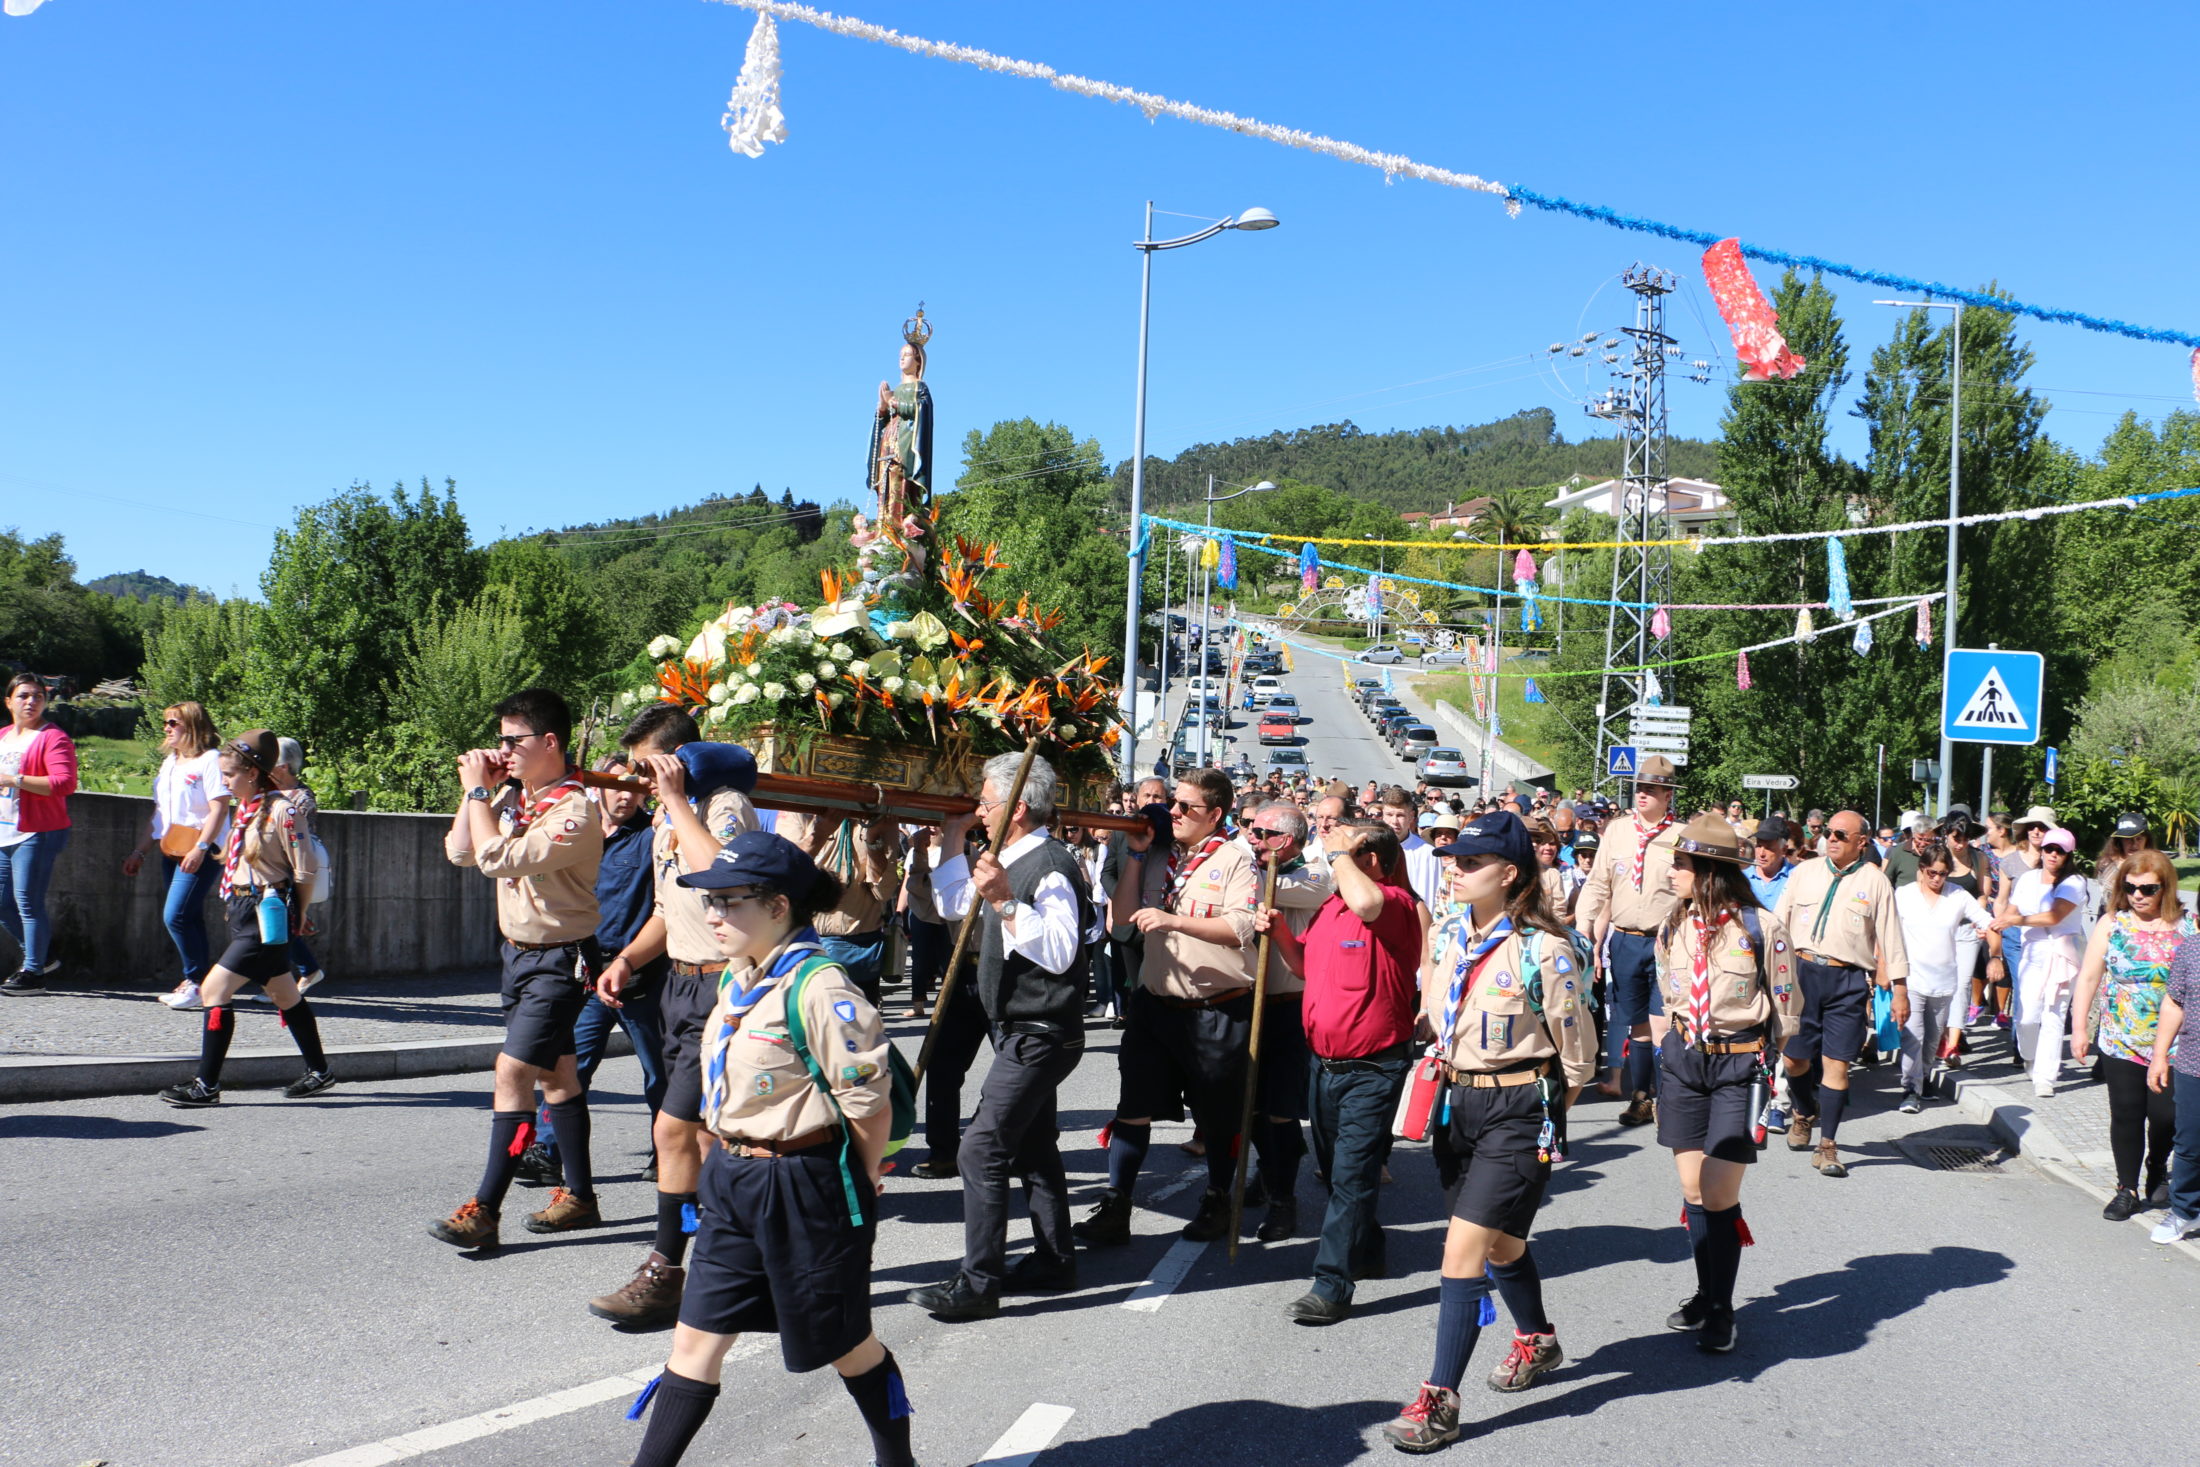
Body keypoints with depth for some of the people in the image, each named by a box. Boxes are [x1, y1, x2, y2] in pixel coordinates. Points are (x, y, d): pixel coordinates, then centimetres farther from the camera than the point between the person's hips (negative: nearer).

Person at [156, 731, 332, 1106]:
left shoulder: (281, 810, -16)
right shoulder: (245, 809, 10)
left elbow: (305, 870, -14)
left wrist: (296, 914, -4)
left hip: (267, 917, -9)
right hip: (243, 912, 9)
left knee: (214, 989, -11)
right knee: (284, 994, 17)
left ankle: (206, 1085, -4)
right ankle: (319, 1071, 28)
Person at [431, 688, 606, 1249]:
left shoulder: (574, 812, -21)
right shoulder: (512, 796, 4)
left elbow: (499, 859, -28)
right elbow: (461, 852, 7)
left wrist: (477, 791, -18)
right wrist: (477, 789, -2)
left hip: (560, 960, -9)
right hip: (518, 951, 9)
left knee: (513, 1071, -12)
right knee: (555, 1074, 15)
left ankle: (483, 1209, -8)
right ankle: (579, 1198, 25)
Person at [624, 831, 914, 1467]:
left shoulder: (818, 988, -22)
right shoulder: (737, 978, 7)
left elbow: (870, 1104, -19)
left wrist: (857, 1185, -7)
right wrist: (733, 1161, 17)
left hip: (807, 1186, -7)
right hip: (732, 1178, 8)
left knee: (846, 1344, 10)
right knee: (697, 1337, 9)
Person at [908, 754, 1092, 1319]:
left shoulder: (1051, 865, -20)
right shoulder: (1009, 860, 10)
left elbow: (1059, 952, -31)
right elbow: (952, 905, 23)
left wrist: (1005, 902, -38)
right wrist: (954, 838, 16)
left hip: (1040, 1034, -10)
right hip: (1020, 1031, 10)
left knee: (982, 1149, -11)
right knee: (1032, 1146, 17)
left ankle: (977, 1283, -6)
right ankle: (1054, 1261, 29)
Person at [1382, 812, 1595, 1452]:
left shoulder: (1543, 948, -18)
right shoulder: (1452, 934, 3)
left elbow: (1576, 1042, -8)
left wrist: (1553, 1104, 3)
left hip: (1518, 1110, -7)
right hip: (1459, 1103, 7)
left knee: (1466, 1246, -11)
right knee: (1501, 1242, 22)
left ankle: (1440, 1399, -5)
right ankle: (1537, 1341, 47)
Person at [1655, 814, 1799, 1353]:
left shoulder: (1761, 928, -12)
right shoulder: (1674, 928, 3)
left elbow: (1785, 1006, -1)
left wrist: (1773, 1062, 2)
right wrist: (1677, 1043, 14)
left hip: (1740, 1066, -5)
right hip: (1683, 1059, 5)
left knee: (1719, 1197, -7)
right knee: (1692, 1192, 9)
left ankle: (1722, 1311, 9)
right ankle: (1705, 1293, 25)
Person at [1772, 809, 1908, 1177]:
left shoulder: (1875, 881, 3)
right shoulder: (1804, 873, 9)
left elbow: (1890, 936, 3)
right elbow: (1778, 923, 12)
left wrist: (1899, 988, 1)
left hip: (1848, 981, -2)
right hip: (1802, 971, 2)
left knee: (1836, 1063, -3)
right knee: (1795, 1058, 8)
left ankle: (1828, 1146, 8)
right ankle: (1803, 1112, 39)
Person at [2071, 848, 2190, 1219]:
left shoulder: (2186, 928, -2)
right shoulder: (2111, 925, -1)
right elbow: (2088, 977, 3)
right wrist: (2079, 1028, -1)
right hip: (2121, 1044, 0)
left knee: (2166, 1115, 0)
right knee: (2126, 1116, 2)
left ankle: (2157, 1170, 30)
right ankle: (2128, 1188, 16)